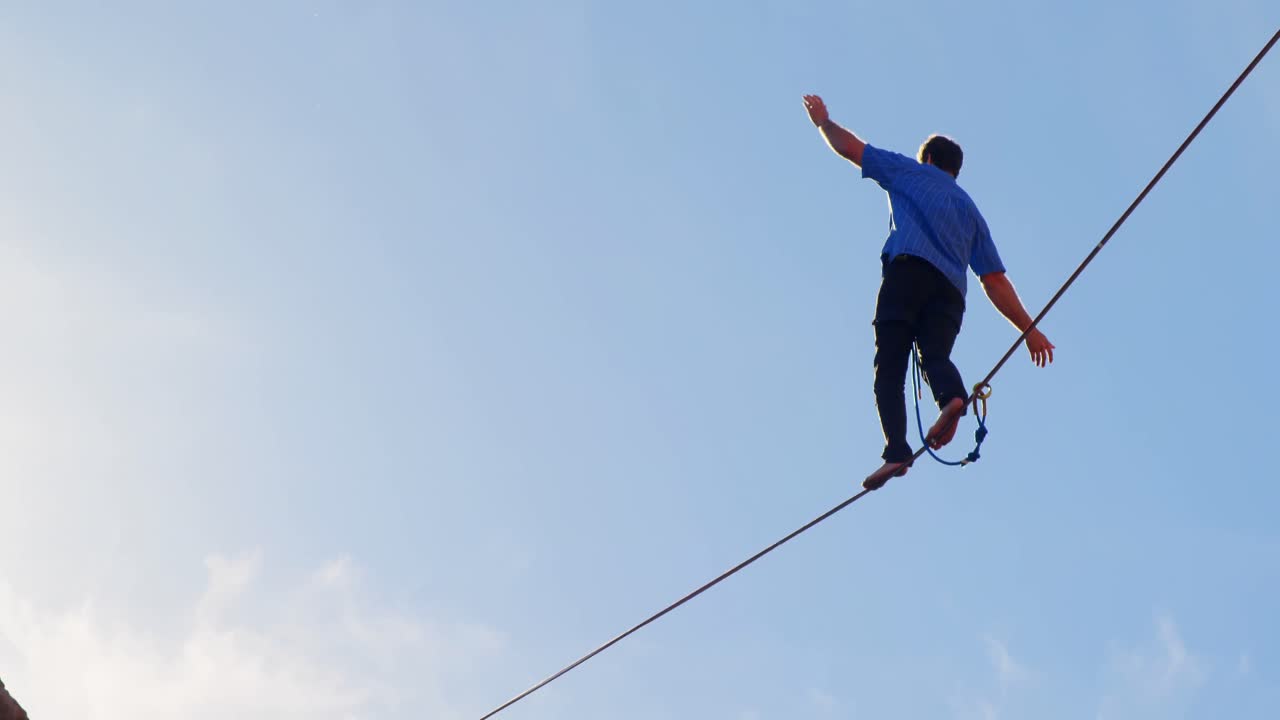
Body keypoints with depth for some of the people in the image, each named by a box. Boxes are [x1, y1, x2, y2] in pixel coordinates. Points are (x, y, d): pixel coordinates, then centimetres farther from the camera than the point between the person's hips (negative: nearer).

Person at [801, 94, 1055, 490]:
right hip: (950, 291, 4)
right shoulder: (970, 210, 33)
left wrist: (823, 121, 46)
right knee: (936, 354, -12)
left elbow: (850, 147, 27)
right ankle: (952, 398, -46)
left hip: (908, 268, -4)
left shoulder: (911, 172, 24)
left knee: (890, 366, -9)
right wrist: (1028, 328, 24)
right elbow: (996, 282, 25)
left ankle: (896, 450, -27)